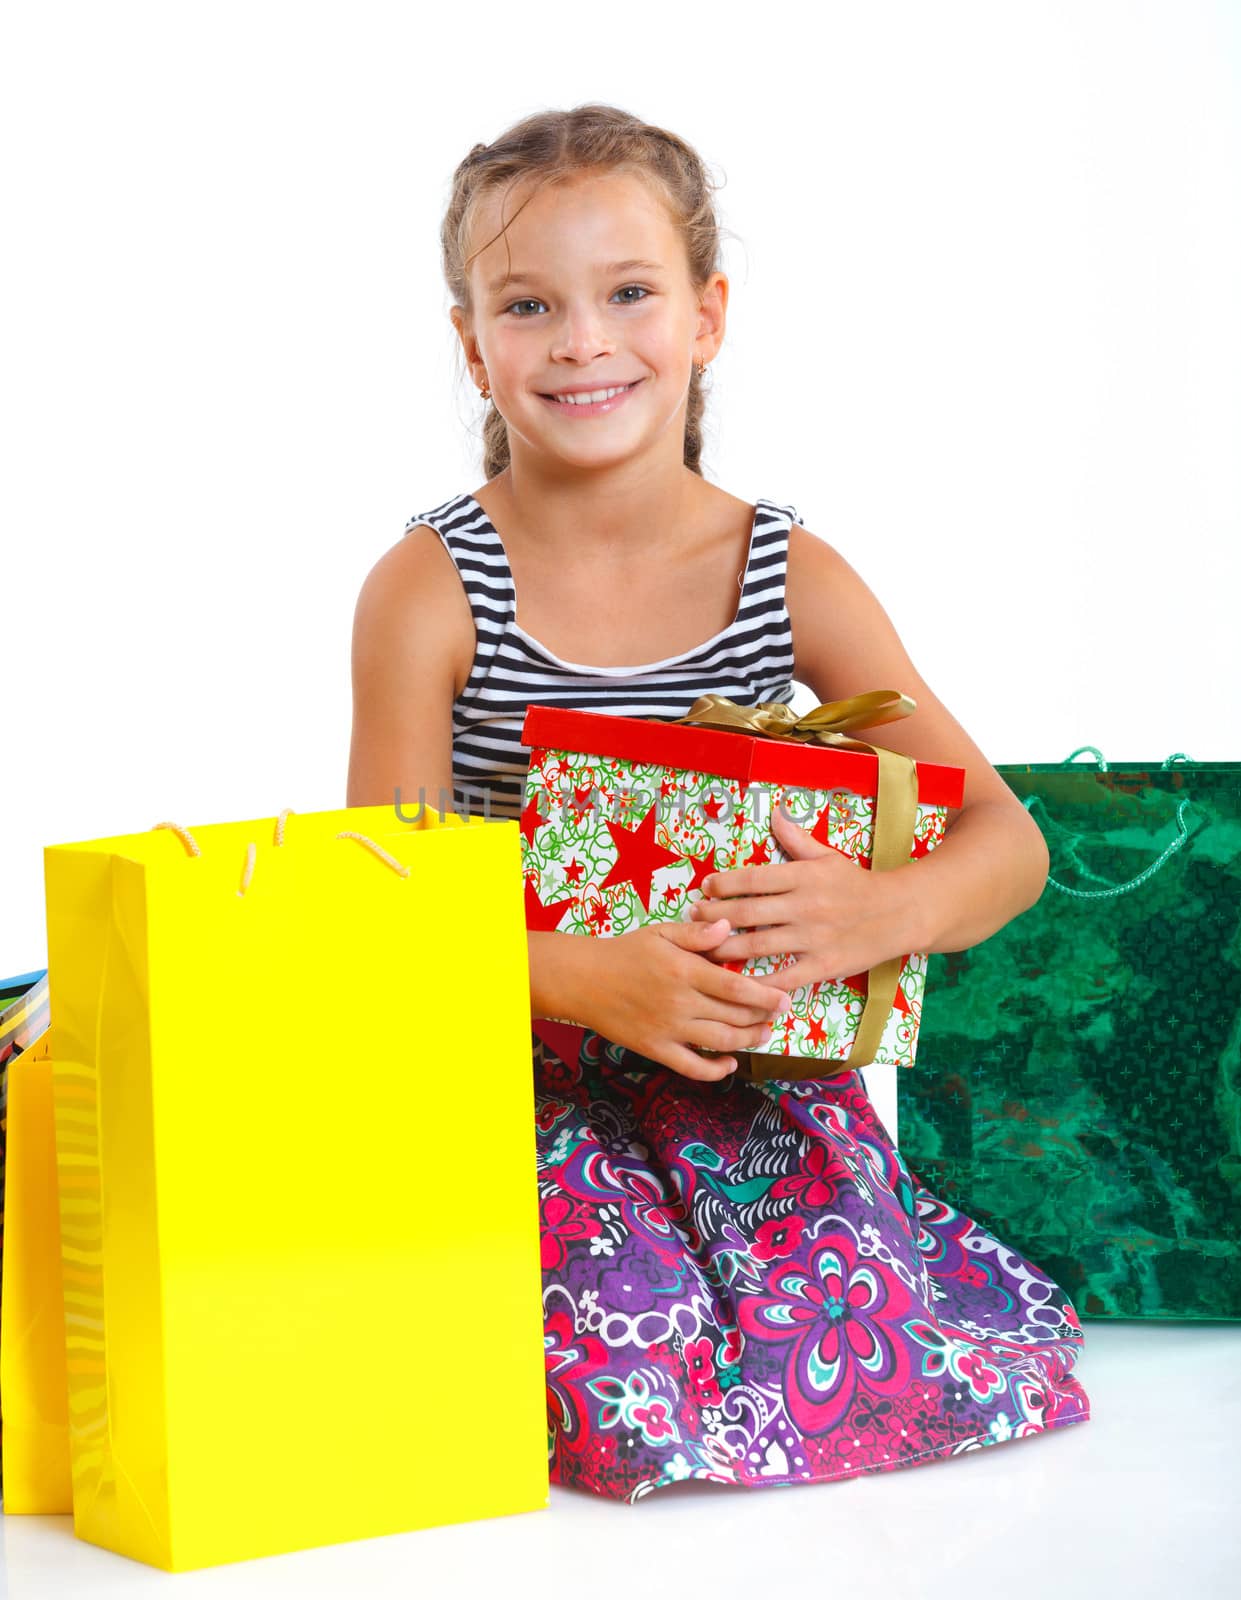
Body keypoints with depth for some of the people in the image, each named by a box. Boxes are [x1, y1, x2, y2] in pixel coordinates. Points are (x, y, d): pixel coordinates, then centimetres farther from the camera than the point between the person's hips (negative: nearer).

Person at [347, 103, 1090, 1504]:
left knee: (863, 1361, -21)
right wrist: (592, 980, -30)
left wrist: (879, 913, -27)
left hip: (747, 1061, 2)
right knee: (633, 1408, -24)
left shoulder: (791, 578, -1)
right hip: (515, 1061, -2)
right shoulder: (429, 590, -8)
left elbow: (1007, 841, -3)